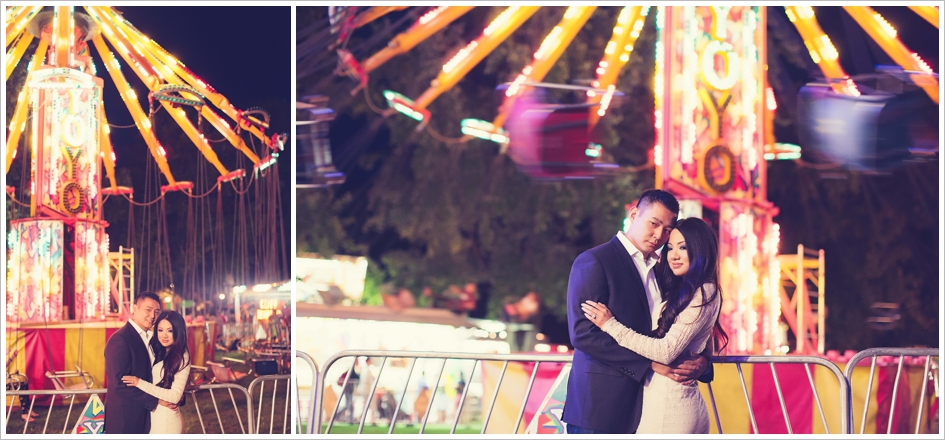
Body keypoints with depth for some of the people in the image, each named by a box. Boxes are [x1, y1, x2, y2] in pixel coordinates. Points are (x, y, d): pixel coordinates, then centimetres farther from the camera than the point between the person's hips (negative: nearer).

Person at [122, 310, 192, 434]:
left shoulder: (181, 358, -13)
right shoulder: (158, 352, 9)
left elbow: (175, 396, -18)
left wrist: (140, 383, -18)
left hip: (166, 420, -6)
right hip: (153, 416, 6)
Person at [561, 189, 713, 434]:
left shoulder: (659, 273, 18)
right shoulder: (594, 262, -4)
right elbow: (583, 333, -15)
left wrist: (702, 362, -6)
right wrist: (651, 363, -17)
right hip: (601, 407, -6)